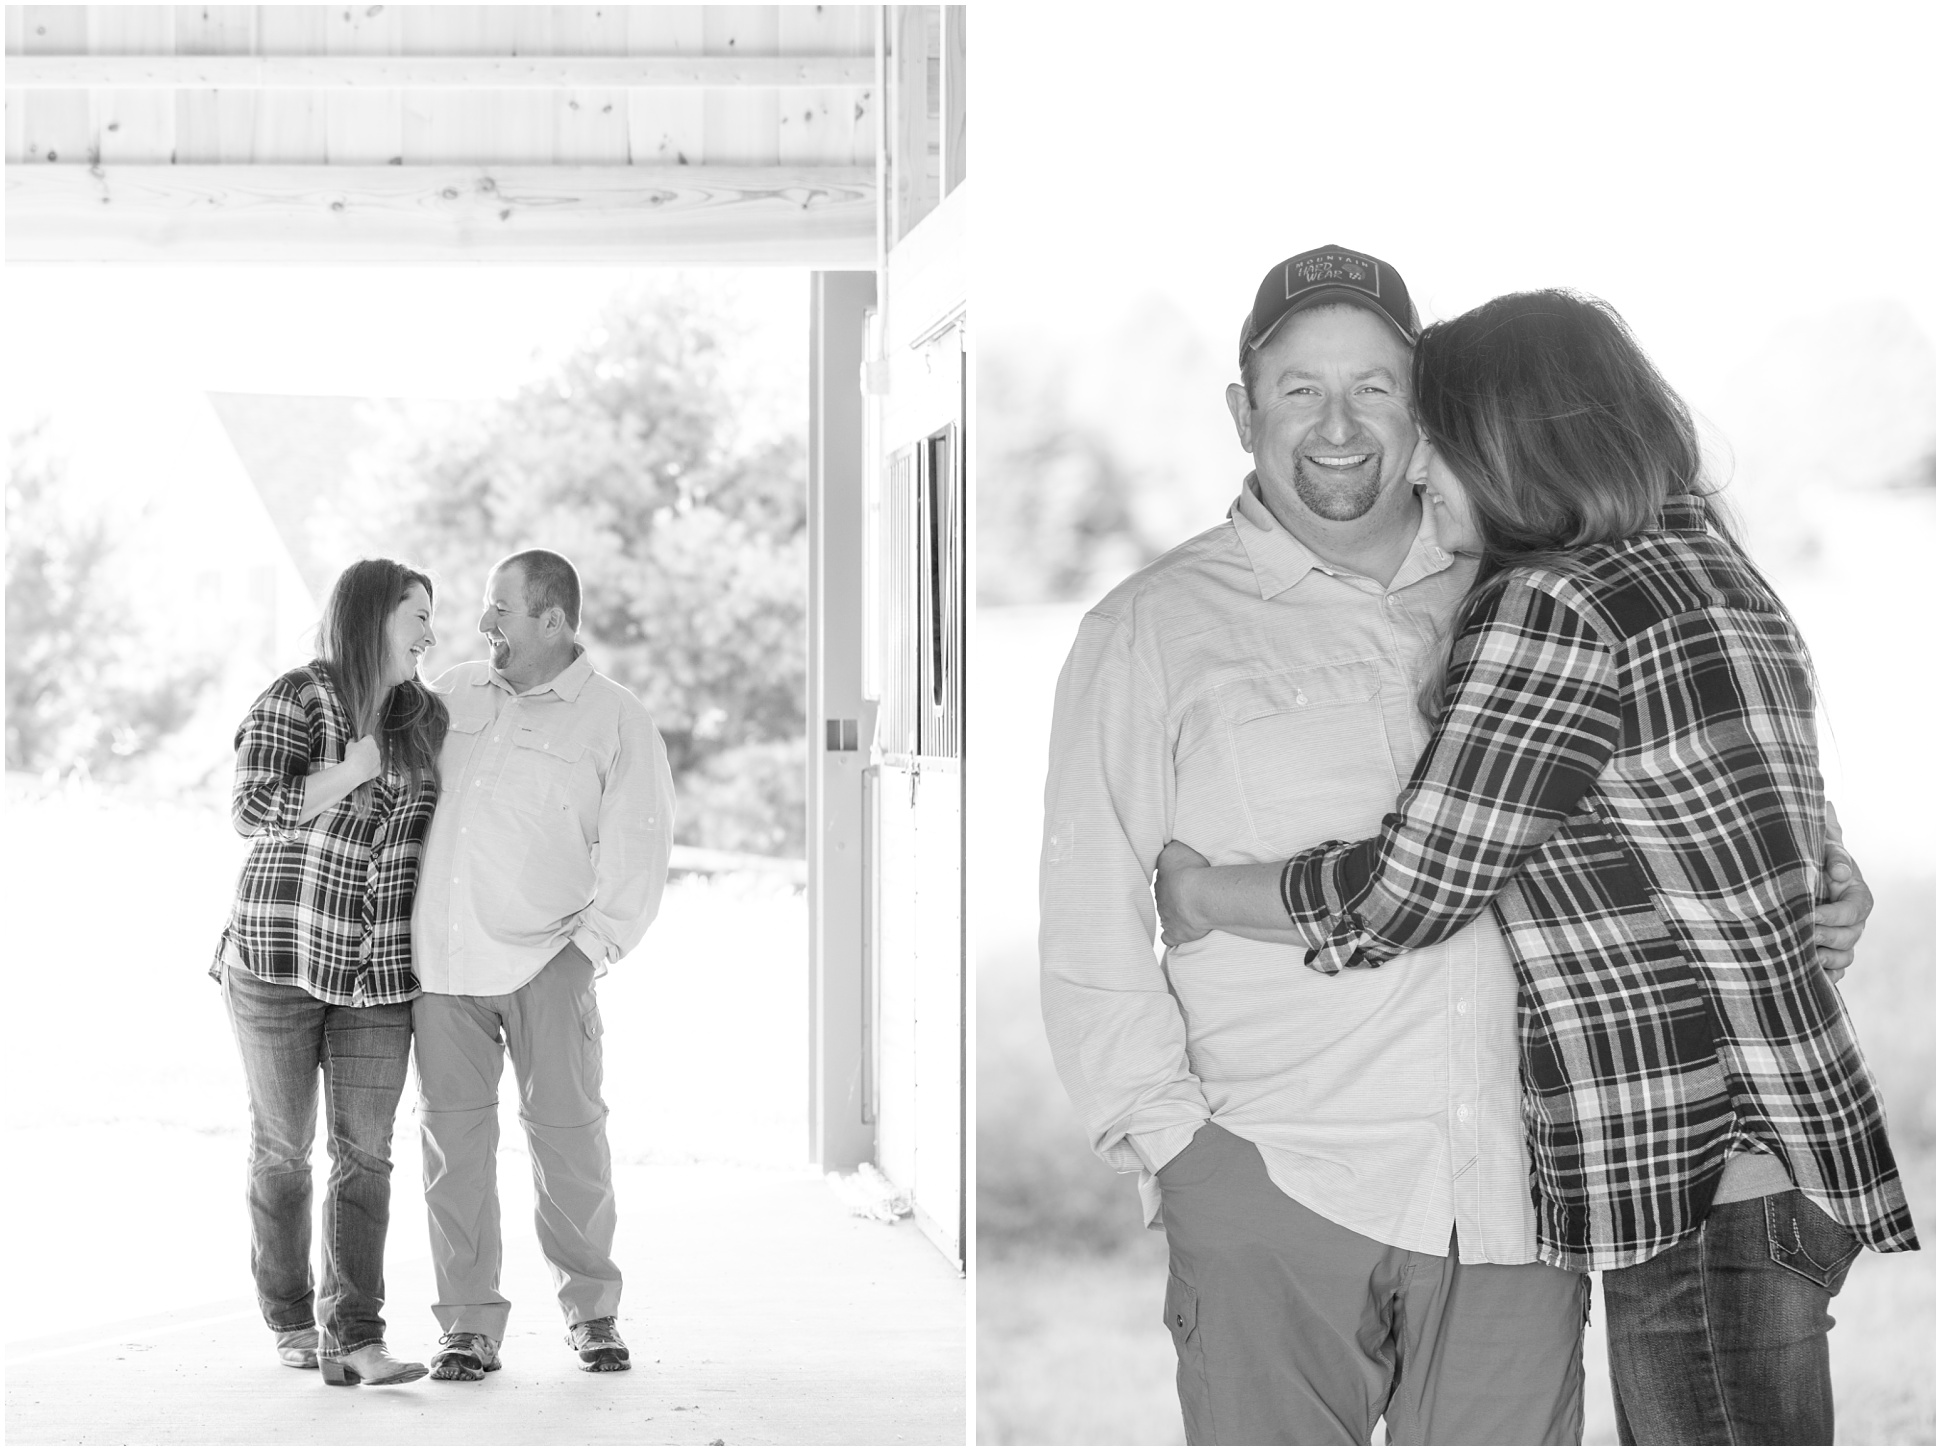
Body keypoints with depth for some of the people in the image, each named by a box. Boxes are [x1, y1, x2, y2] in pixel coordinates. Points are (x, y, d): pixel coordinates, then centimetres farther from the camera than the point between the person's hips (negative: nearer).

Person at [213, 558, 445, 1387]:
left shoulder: (422, 718, 11)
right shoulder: (295, 698, -7)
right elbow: (253, 811, -15)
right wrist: (358, 766, -16)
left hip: (379, 973, 4)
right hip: (278, 955, -4)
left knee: (364, 1153, -5)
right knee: (283, 1148, 7)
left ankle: (354, 1340, -8)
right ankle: (290, 1319, 23)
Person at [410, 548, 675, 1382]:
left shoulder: (615, 720, 2)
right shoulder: (452, 695, 14)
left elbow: (638, 847, 0)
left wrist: (595, 942, -8)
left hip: (544, 958, -3)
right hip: (442, 952, 3)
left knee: (566, 1130, -3)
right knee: (453, 1131, 0)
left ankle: (591, 1308, 13)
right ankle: (470, 1325, 5)